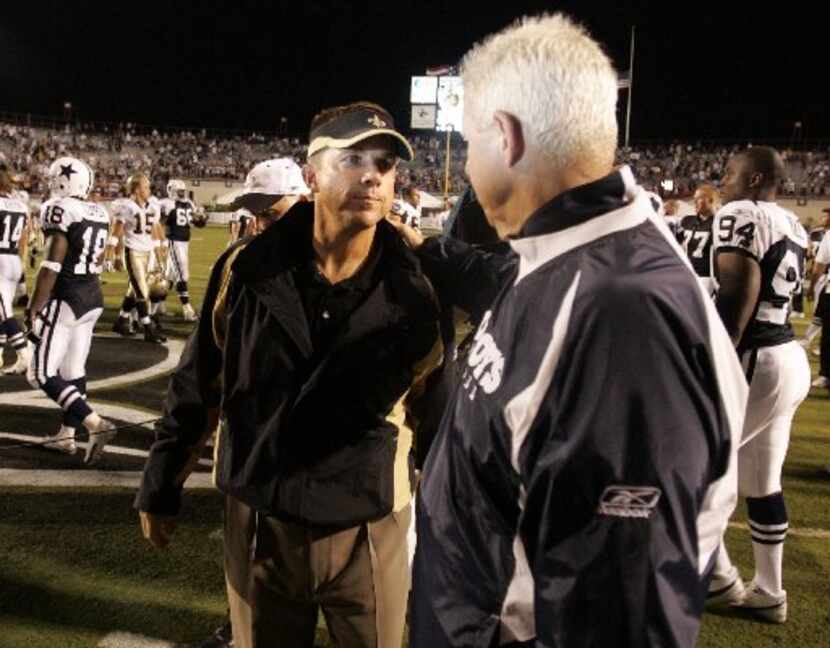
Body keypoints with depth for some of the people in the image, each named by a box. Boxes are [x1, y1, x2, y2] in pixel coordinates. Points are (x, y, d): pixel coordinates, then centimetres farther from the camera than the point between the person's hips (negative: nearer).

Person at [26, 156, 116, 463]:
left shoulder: (60, 210, -15)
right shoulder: (100, 213, 9)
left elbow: (51, 267, -18)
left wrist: (33, 309, -13)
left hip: (65, 299, -8)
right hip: (93, 298, 8)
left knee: (43, 373, -3)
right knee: (74, 370, 16)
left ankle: (96, 424, -14)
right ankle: (66, 435, 24)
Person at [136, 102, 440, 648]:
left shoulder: (414, 288, -11)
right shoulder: (248, 269, -10)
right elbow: (197, 385, 1)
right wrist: (161, 487, 8)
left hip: (369, 530, 0)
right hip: (260, 523, 1)